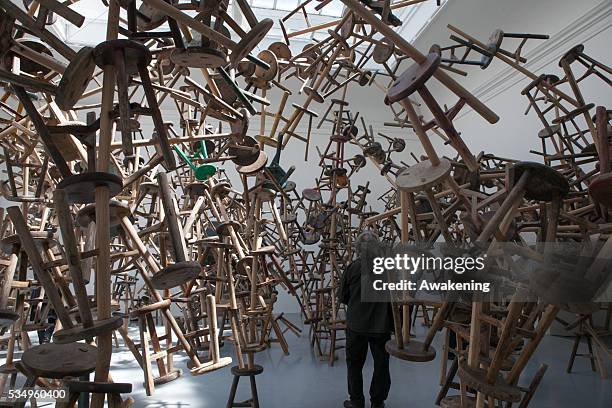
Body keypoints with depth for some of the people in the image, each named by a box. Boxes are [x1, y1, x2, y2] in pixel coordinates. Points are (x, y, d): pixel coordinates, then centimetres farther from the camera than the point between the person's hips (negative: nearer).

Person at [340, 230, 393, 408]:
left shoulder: (353, 267, -10)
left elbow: (343, 297, 1)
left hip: (356, 325, -1)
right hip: (382, 325, 1)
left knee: (354, 364, 15)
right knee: (381, 365, 15)